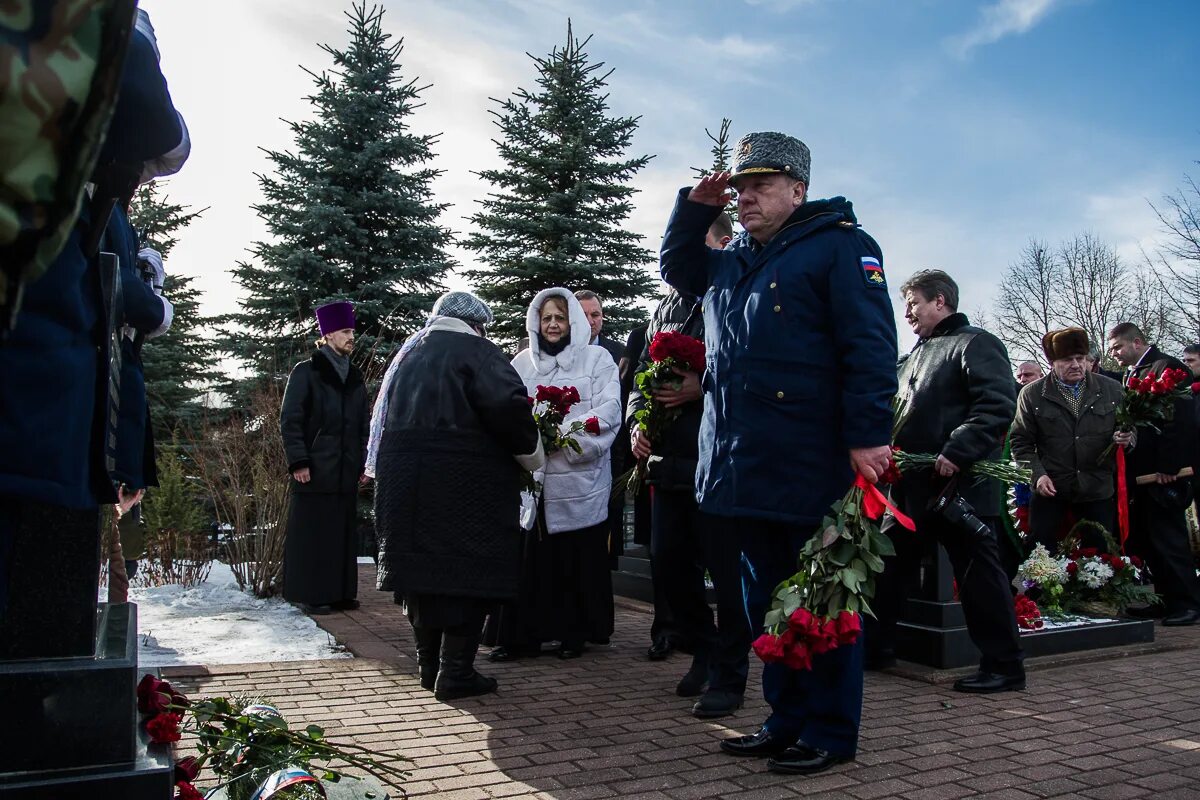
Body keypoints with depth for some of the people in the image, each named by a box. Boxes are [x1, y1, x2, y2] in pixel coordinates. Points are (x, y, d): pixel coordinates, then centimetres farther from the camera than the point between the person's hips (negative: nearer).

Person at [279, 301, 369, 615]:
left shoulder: (355, 378, 16)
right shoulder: (306, 372, -2)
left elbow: (364, 424, 19)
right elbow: (289, 420, -6)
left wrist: (365, 461, 11)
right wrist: (298, 461, -13)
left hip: (346, 471, 6)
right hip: (314, 469, -6)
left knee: (344, 530, 8)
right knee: (311, 530, -1)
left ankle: (341, 592, 17)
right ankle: (309, 594, 6)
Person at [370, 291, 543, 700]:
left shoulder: (408, 354, 18)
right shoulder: (476, 352, -5)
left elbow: (384, 418, 23)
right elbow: (509, 406, -18)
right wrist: (531, 454, -4)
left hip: (404, 482, 7)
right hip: (465, 486, -7)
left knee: (421, 567, 13)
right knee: (466, 572, 0)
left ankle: (429, 666, 22)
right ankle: (455, 673, 0)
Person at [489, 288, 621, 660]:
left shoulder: (597, 359, 7)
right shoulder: (522, 362, 17)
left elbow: (607, 413, -5)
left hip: (579, 478, -2)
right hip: (530, 477, 2)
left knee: (577, 558, 1)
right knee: (528, 556, -2)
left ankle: (575, 632, 13)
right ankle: (522, 635, 6)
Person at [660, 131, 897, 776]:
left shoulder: (839, 245, -4)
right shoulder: (732, 259, 19)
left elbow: (870, 346, -14)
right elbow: (676, 269, 36)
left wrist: (869, 436, -22)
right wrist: (695, 209, 18)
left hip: (813, 470, -8)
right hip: (745, 471, 8)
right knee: (765, 600, 15)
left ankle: (830, 734, 18)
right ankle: (787, 720, 29)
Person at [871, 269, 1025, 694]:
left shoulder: (975, 344, -6)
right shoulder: (915, 355, 21)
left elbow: (998, 405, -18)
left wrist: (956, 453, -25)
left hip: (960, 485, -9)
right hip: (911, 485, 9)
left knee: (978, 574, -2)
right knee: (889, 564, 14)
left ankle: (1004, 666, 8)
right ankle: (875, 643, 26)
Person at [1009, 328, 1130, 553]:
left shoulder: (1111, 389, 5)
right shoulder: (1032, 394, -1)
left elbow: (1128, 428, 13)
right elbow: (1021, 441, 1)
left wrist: (1125, 438, -11)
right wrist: (1037, 474, -13)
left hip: (1098, 490, 2)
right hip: (1050, 490, -2)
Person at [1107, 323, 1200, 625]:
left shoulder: (1166, 367, -10)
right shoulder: (1131, 375, 16)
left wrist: (1168, 467, -20)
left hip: (1162, 474, -9)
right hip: (1140, 473, 9)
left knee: (1168, 539, -3)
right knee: (1146, 540, 12)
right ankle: (1167, 598, 21)